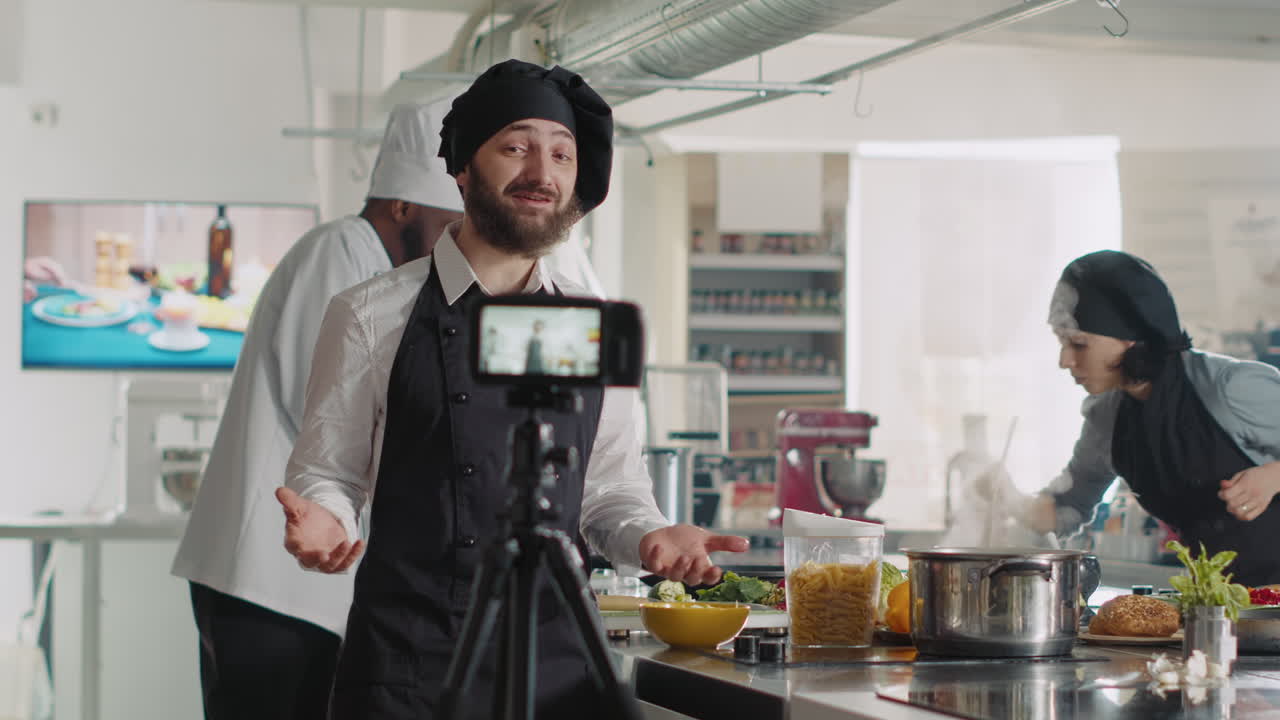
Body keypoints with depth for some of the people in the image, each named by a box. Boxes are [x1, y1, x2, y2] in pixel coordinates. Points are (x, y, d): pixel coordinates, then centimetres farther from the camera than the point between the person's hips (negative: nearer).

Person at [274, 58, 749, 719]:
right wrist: (321, 522, -18)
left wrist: (651, 538, -6)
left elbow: (610, 490, 15)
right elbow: (327, 471, 3)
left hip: (558, 664, 3)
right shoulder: (371, 317, 1)